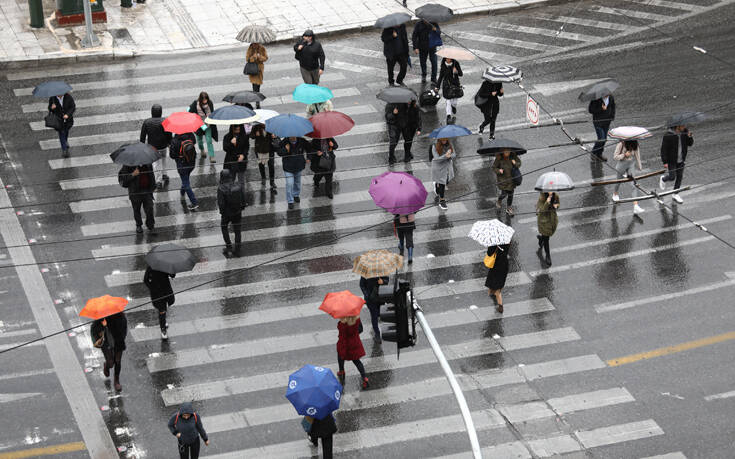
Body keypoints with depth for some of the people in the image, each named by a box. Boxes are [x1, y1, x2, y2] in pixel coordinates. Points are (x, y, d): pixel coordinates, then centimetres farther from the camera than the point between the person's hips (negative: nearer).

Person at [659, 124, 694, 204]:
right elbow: (663, 149, -16)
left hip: (681, 160, 5)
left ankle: (675, 194, 26)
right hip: (671, 160, -5)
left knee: (679, 177, 10)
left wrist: (690, 137, -21)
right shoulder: (668, 135, -23)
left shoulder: (684, 132, -7)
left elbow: (690, 143, 1)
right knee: (672, 177, -1)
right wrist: (665, 162, -16)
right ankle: (663, 179, 34)